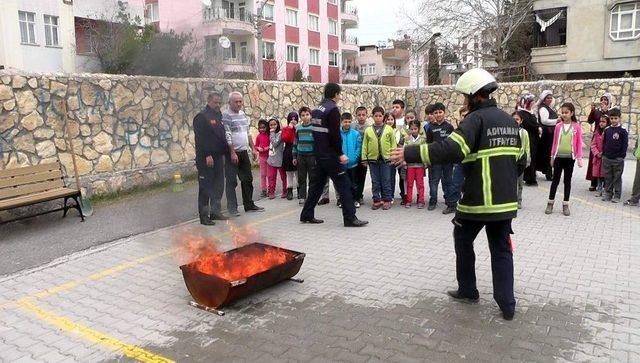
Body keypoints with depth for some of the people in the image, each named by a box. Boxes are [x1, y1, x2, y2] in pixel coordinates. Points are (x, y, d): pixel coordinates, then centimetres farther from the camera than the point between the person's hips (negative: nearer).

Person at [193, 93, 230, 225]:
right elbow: (200, 138, -17)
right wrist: (207, 155, -21)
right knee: (205, 187, -3)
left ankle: (215, 211, 22)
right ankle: (204, 216, 3)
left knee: (218, 186, 11)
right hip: (206, 158, -8)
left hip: (218, 156, 8)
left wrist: (224, 153, 13)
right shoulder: (201, 117, -9)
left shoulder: (218, 116, 17)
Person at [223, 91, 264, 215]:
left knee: (247, 179, 12)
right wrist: (232, 153, -20)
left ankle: (249, 205, 22)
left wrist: (253, 148, 14)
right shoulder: (226, 116, -11)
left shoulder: (243, 114, 13)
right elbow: (227, 136, -17)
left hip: (244, 152, 8)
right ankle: (232, 207, 7)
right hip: (232, 153, -7)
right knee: (231, 181, -1)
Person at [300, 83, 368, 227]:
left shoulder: (317, 109, 13)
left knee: (317, 183, 15)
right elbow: (335, 134, -19)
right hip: (329, 155, -9)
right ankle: (350, 218, -5)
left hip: (319, 154, 9)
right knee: (343, 184, -5)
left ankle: (307, 215, 21)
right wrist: (341, 154, -15)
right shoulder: (333, 109, -13)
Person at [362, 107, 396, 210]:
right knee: (375, 182, 8)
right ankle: (377, 200, 17)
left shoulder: (389, 129, 2)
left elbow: (393, 144, 3)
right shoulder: (368, 130, 4)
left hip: (385, 159, -1)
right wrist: (364, 158, 2)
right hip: (373, 159, 1)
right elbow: (364, 145, 6)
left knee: (386, 181, 5)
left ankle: (387, 200, 14)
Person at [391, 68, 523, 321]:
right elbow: (518, 156, 19)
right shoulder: (510, 121, 12)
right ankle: (506, 304, 11)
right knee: (501, 250, 12)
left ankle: (468, 290, 27)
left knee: (463, 240, 16)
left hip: (478, 199, -6)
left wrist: (410, 153, -27)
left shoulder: (476, 119, -14)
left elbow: (451, 150, -29)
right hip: (506, 200, 6)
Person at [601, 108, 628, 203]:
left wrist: (622, 156, -9)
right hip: (607, 158, 4)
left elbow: (625, 144, -5)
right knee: (608, 177, 9)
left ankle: (617, 196, 10)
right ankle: (608, 194, 17)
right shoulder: (607, 130, 7)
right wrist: (603, 154, 7)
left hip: (618, 159, -4)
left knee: (617, 178, 4)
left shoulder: (622, 130, -5)